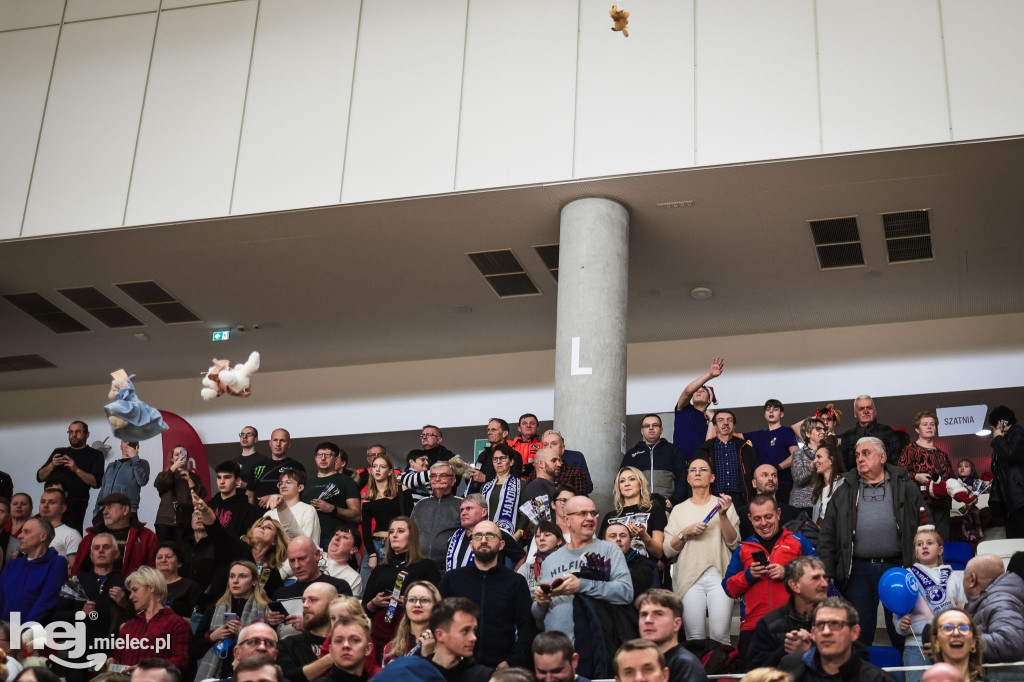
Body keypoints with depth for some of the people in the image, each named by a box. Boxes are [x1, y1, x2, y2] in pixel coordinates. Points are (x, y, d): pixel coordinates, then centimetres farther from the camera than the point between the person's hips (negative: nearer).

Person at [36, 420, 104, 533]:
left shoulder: (95, 455, 10)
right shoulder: (59, 452, 24)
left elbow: (96, 482, -5)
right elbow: (40, 477, 17)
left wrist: (77, 470, -15)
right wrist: (51, 465, -2)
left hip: (74, 506, -4)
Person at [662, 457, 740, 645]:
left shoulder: (723, 504, 13)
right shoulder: (679, 510, 16)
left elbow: (734, 543, 3)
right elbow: (668, 550, 10)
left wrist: (723, 515, -9)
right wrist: (685, 533, -7)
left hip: (719, 575, -1)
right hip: (689, 577, 1)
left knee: (720, 635, -13)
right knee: (694, 637, -7)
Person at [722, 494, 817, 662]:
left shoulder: (799, 542, 12)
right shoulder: (743, 549, 17)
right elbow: (729, 588, 14)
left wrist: (788, 573, -9)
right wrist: (748, 575, -4)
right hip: (753, 628, 2)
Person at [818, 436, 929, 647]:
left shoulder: (906, 488, 8)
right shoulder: (844, 492, 12)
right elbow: (828, 535, 9)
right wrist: (826, 574, -1)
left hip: (897, 567, -1)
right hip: (858, 571, 1)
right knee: (858, 633, 4)